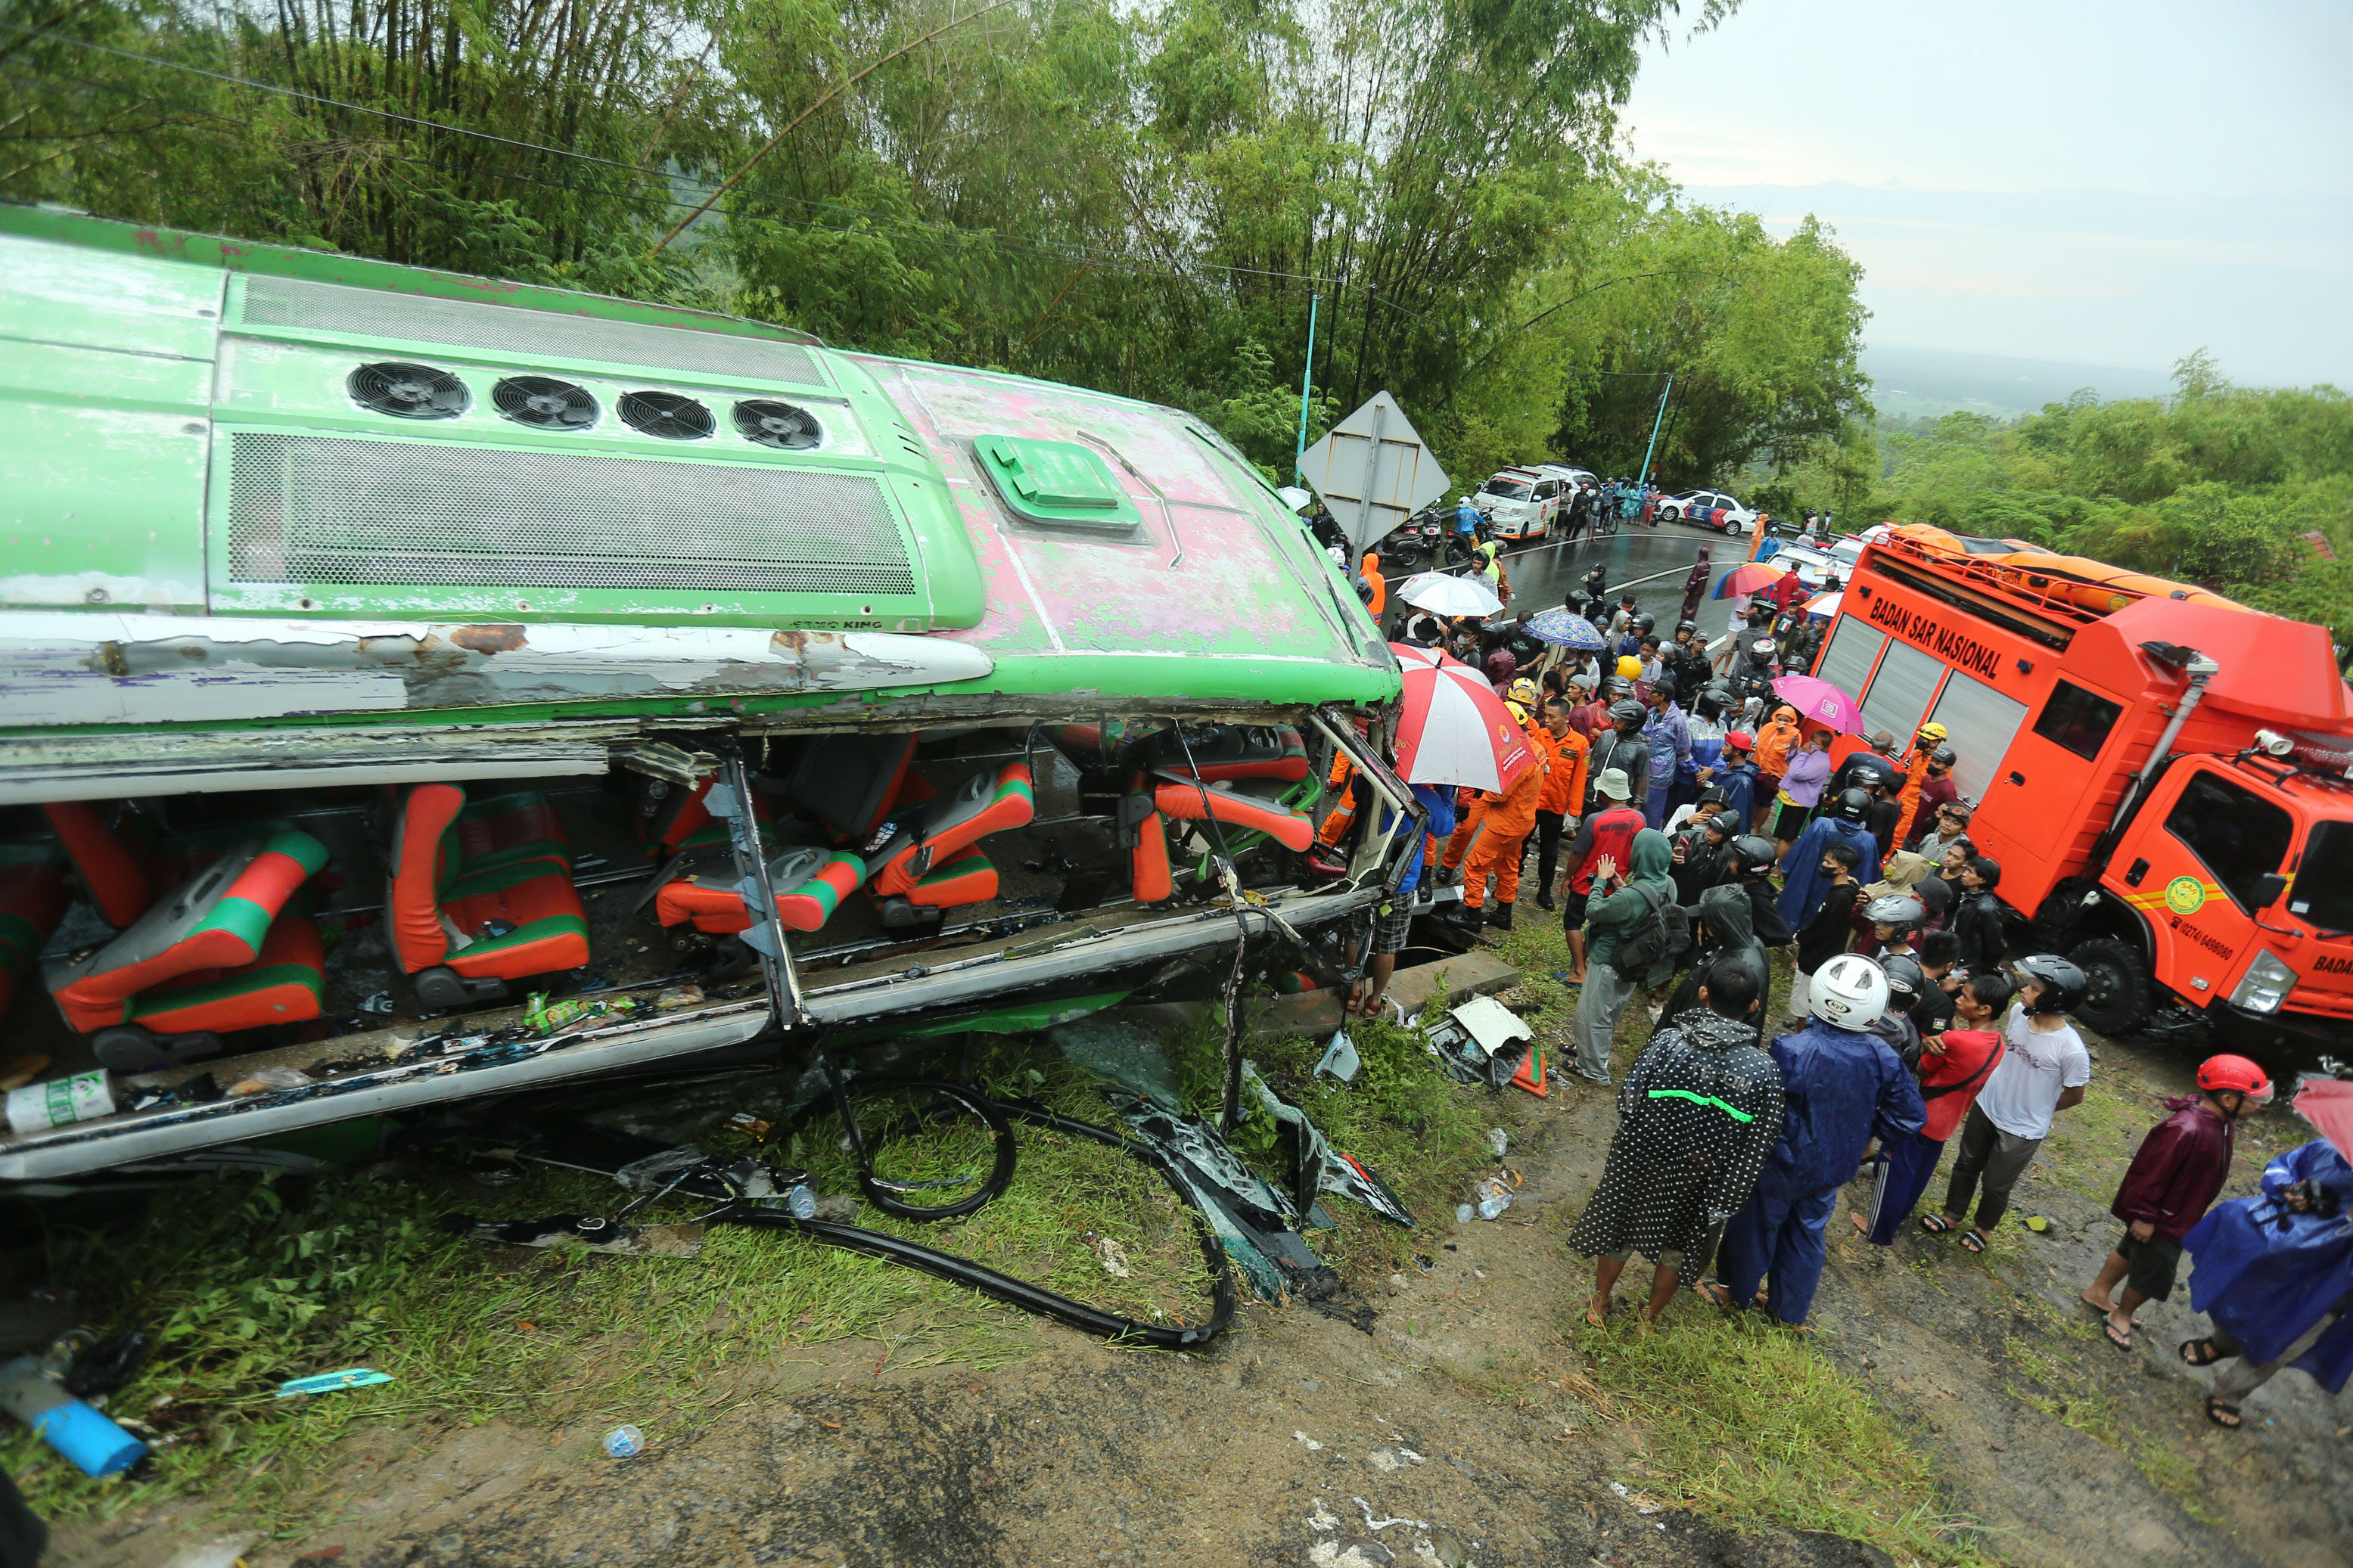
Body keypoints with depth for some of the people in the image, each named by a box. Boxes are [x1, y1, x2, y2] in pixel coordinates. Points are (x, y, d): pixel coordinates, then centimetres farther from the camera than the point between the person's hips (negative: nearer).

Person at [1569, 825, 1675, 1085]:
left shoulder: (1630, 896, -36)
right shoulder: (1668, 886, -10)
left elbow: (1592, 912, -22)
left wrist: (1601, 880, -11)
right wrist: (1616, 884, -5)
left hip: (1608, 963, -9)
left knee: (1592, 1015, 11)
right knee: (1610, 1012, 28)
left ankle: (1594, 1071, 26)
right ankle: (1589, 1052, 49)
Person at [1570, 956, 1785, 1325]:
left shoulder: (1668, 1040, -23)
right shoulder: (1764, 1070, -18)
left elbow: (1628, 1101, -18)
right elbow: (1757, 1146, -11)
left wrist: (1626, 1147, 1)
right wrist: (1728, 1201, 1)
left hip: (1641, 1166, -1)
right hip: (1699, 1183, 1)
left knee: (1619, 1233, 24)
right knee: (1677, 1250, 27)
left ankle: (1599, 1307, 45)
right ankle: (1650, 1320, 46)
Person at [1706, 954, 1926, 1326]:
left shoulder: (1792, 1051, -33)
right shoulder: (1883, 1058, -17)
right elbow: (1911, 1116, -6)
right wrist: (1864, 1134, 7)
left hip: (1781, 1165, -5)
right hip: (1834, 1167, 5)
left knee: (1754, 1227, 19)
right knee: (1809, 1233, 25)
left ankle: (1735, 1292, 42)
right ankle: (1791, 1311, 43)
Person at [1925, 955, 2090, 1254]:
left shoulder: (2071, 1049, -31)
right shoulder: (2018, 1011, -16)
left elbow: (2074, 1095, -13)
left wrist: (2036, 1109, 0)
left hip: (2021, 1131, -5)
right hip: (1985, 1106, 5)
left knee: (1996, 1185, 17)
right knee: (1966, 1166, 23)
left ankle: (1984, 1227, 46)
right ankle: (1951, 1216, 45)